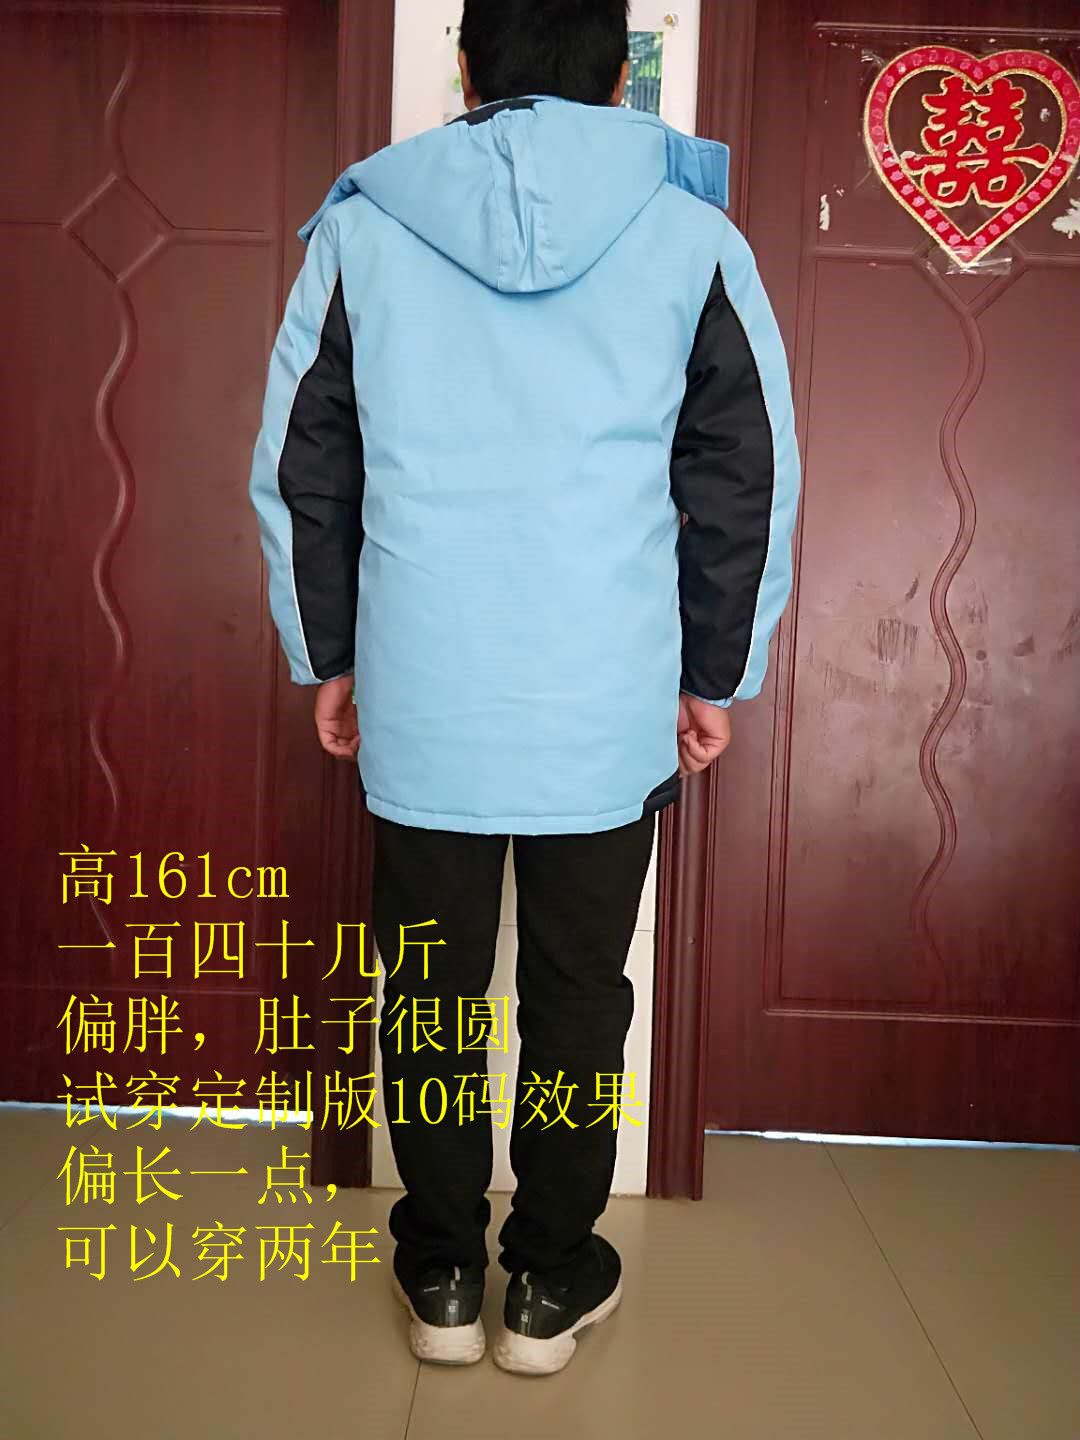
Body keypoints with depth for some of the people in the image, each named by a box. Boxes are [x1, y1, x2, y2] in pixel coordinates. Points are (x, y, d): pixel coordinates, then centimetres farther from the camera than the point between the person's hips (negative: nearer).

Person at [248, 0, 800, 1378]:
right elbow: (750, 482, 1)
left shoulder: (361, 226, 3)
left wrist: (326, 660, 13)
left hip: (417, 702, 1)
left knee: (429, 989, 14)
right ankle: (550, 1282, 28)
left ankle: (442, 1276, 29)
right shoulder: (691, 232, 1)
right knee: (578, 992, 13)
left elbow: (298, 472, 4)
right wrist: (715, 677, 10)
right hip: (611, 707, 0)